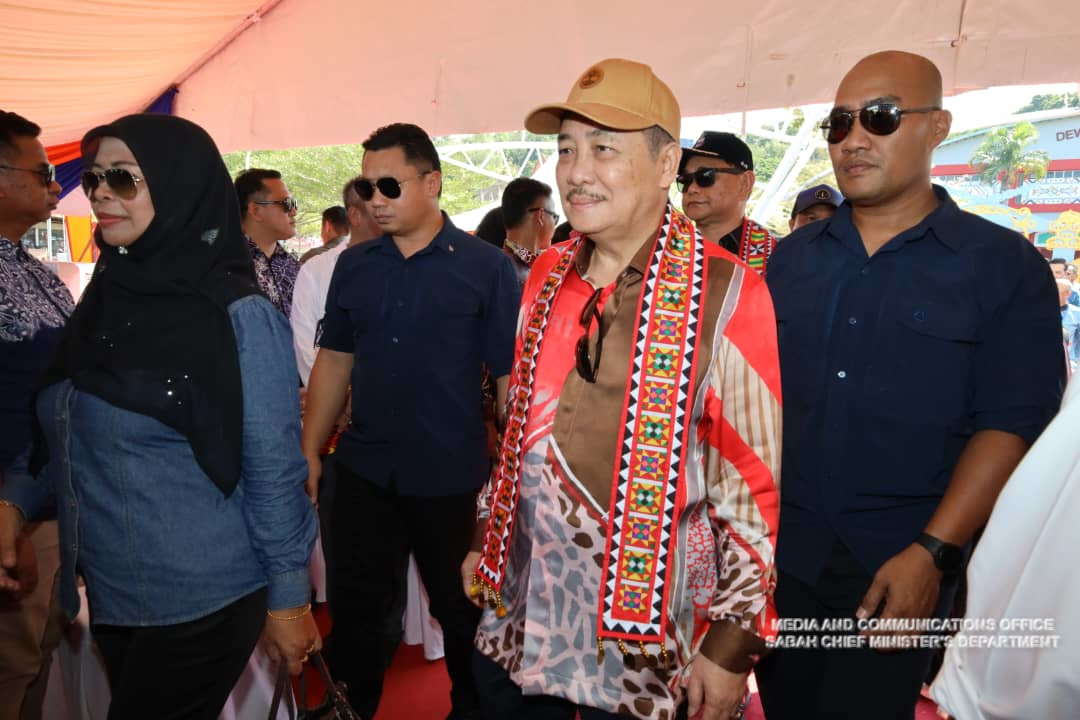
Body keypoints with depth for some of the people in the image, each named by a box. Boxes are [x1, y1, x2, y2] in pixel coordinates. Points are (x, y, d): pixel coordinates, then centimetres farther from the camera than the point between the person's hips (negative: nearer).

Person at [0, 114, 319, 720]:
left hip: (202, 599, -7)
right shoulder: (107, 297, 4)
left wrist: (289, 595, -13)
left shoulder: (240, 318, -17)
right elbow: (70, 433, 13)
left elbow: (274, 469, -16)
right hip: (109, 592, 7)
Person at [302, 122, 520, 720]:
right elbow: (334, 362, 10)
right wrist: (309, 451, 7)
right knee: (358, 611, 15)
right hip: (365, 472, 3)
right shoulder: (353, 265, 5)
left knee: (464, 613, 15)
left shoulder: (485, 266, -8)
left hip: (453, 479, -3)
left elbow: (512, 377, -9)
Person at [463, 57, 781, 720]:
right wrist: (487, 540, 13)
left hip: (649, 642, -4)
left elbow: (756, 487, -13)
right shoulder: (546, 278, 1)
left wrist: (733, 643, -11)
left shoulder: (727, 295, -16)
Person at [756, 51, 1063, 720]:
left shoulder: (1005, 264, -5)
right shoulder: (793, 256, 5)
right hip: (779, 549, 4)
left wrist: (932, 552, -18)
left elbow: (1012, 421, -10)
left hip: (900, 565, -3)